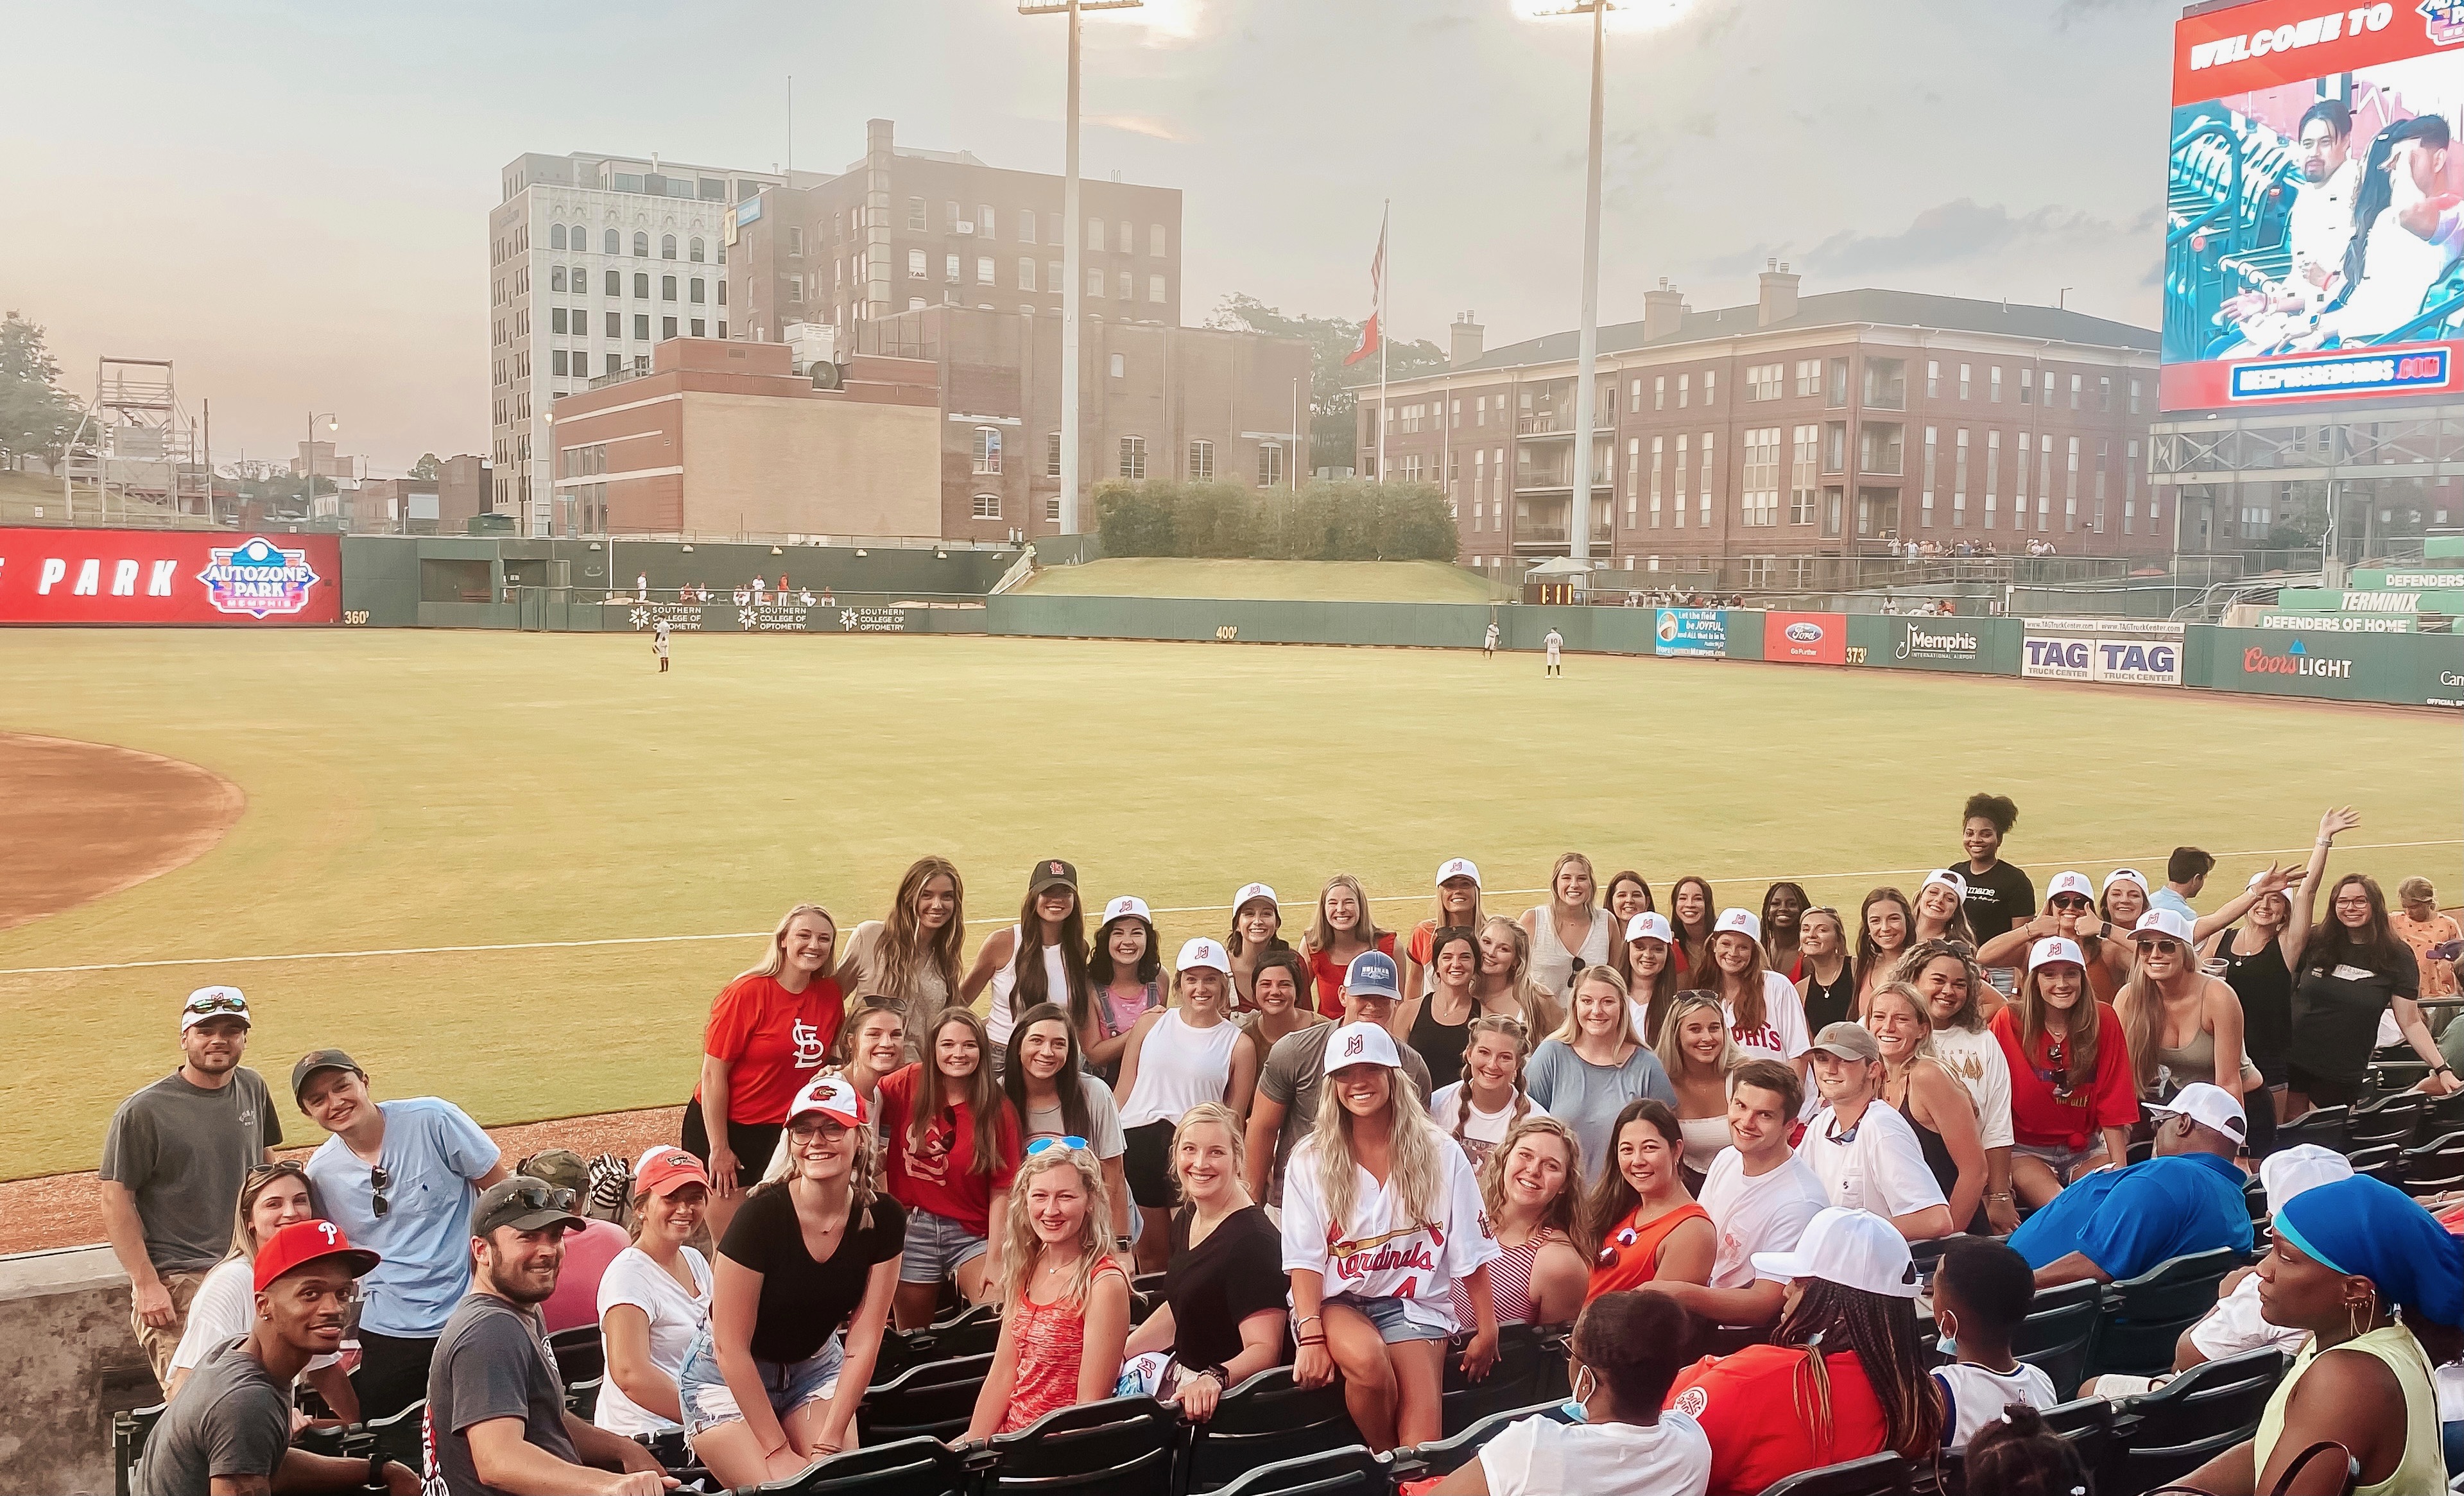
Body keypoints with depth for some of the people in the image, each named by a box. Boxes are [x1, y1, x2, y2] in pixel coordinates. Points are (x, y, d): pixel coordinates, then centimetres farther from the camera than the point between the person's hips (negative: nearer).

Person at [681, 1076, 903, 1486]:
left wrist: (828, 1445, -15)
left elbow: (862, 1344, -11)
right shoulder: (761, 1215, -27)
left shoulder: (883, 1218, -15)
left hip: (814, 1367, 4)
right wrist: (779, 1450, -20)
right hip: (728, 1376, -4)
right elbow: (731, 1348, -21)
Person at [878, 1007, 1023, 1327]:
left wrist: (994, 1260, -14)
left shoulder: (998, 1111, -7)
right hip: (912, 1228, 2)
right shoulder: (911, 1084, -2)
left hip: (971, 1233, -2)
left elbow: (1001, 1190, -9)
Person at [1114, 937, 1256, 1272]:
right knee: (1149, 1256, 12)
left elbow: (1234, 1119, 5)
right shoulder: (1151, 1024, 9)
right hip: (1137, 1146, 2)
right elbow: (1123, 1089, 12)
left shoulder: (1238, 1045, 3)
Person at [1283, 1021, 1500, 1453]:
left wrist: (1487, 1330, 3)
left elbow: (1470, 1254, 4)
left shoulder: (1439, 1154, 2)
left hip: (1414, 1303, 0)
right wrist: (1311, 1338, -16)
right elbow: (1305, 1259, -4)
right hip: (1337, 1301, 0)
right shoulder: (1310, 1161, 1)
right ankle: (1385, 1463, -7)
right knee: (1367, 1359, -33)